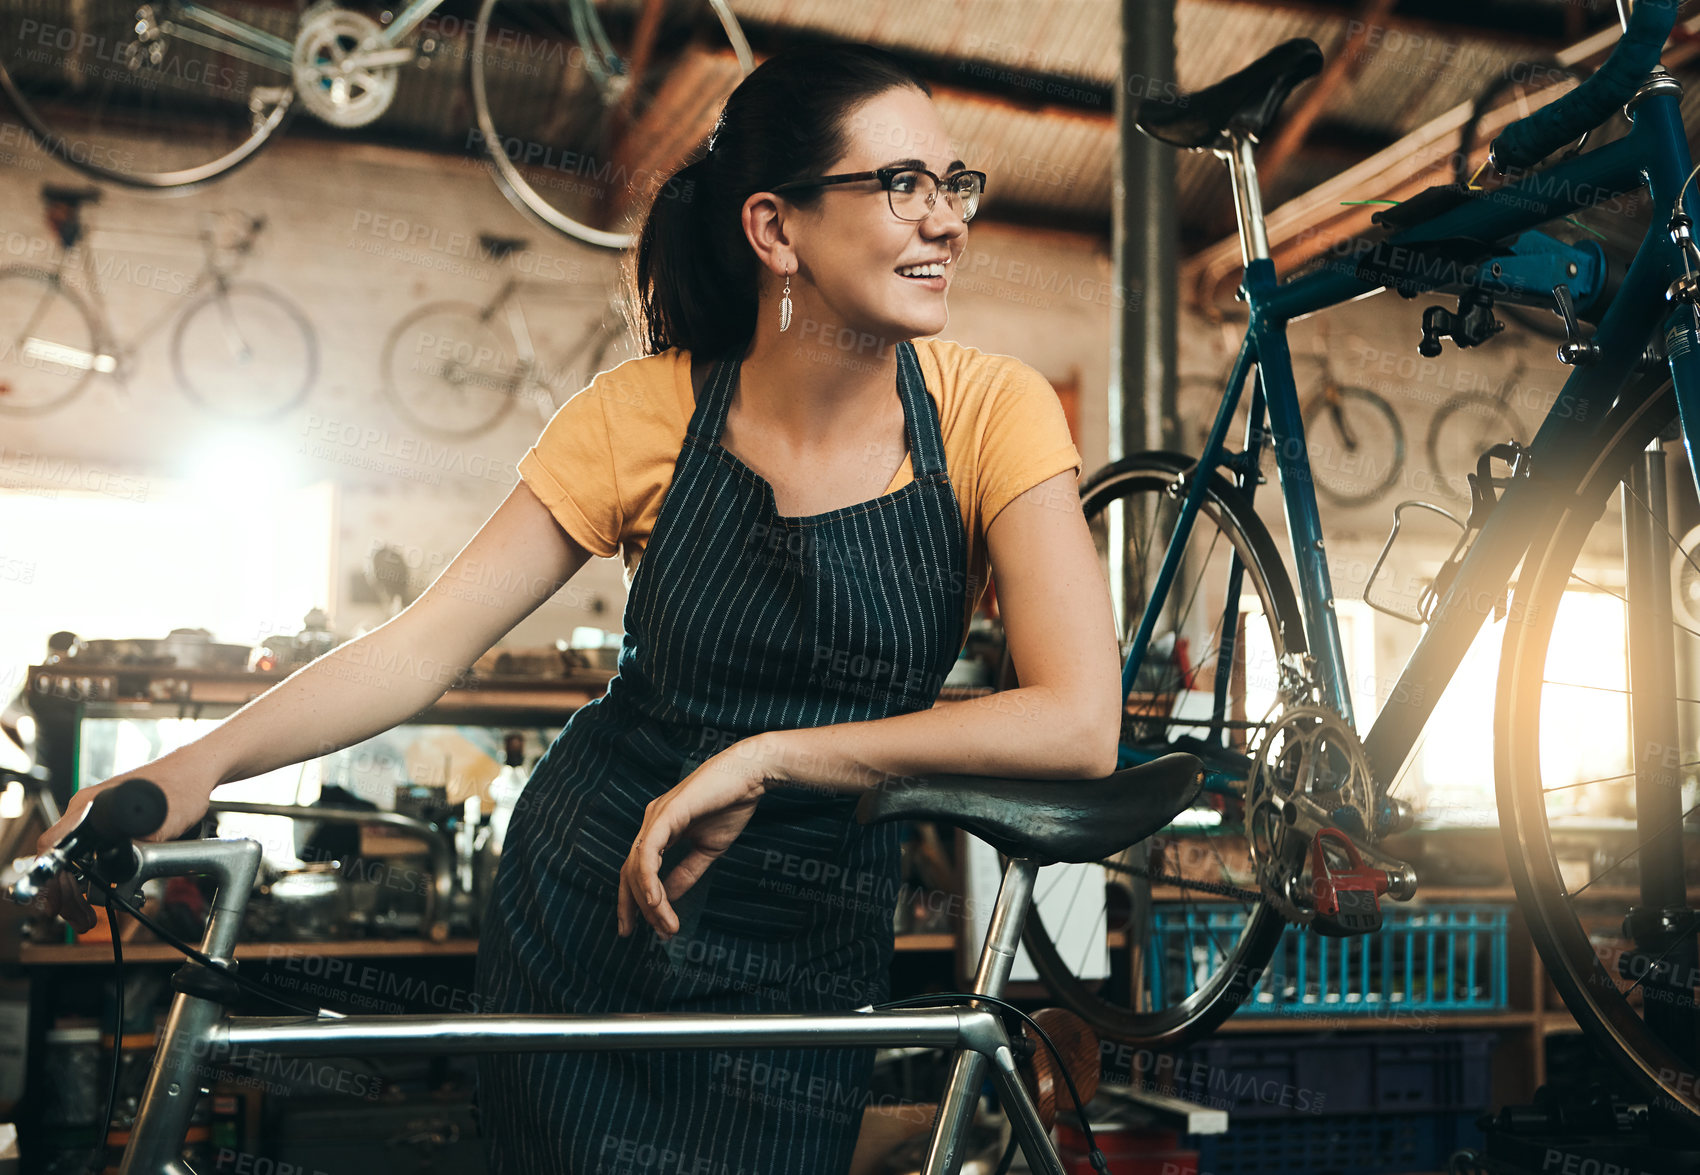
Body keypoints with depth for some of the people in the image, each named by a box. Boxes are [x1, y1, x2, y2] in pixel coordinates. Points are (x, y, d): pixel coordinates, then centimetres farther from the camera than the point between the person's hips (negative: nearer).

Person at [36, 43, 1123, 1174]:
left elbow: (1080, 723, -23)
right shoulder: (646, 411, -11)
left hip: (798, 971, 0)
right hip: (579, 922, 1)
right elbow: (427, 639, -11)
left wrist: (768, 756, -28)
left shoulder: (989, 410, -14)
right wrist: (200, 762, -25)